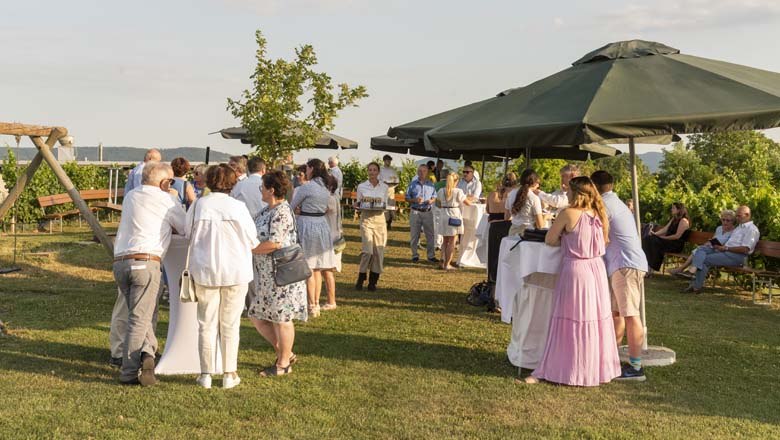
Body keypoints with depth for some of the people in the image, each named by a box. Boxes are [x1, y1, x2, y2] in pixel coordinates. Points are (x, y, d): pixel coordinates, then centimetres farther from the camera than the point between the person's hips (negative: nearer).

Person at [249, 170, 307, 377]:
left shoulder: (281, 213, -18)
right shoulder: (268, 209, 12)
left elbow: (274, 244, -26)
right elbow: (259, 234, 21)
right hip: (266, 274, 10)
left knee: (281, 318, 2)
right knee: (257, 315, 13)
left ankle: (283, 364, 16)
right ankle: (285, 354, 26)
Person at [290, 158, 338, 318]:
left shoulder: (305, 187, -14)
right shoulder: (327, 187, 8)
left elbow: (292, 207, -4)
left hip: (307, 226, -7)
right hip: (322, 226, 7)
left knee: (308, 269, -1)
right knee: (317, 269, 12)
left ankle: (312, 306, 1)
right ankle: (317, 304, 16)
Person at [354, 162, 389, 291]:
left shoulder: (384, 187, 7)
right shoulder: (361, 186, 4)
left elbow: (385, 204, 12)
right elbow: (358, 204, 10)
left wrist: (382, 207, -10)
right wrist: (357, 205, -12)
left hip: (379, 219, 2)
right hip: (366, 219, -2)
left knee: (378, 251, 0)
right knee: (367, 250, -12)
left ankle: (373, 281, 10)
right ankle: (360, 279, 4)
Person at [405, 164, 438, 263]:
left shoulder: (431, 184, 9)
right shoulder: (412, 184, 4)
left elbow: (434, 197, 15)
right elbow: (407, 198, 5)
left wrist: (431, 200, -8)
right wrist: (415, 200, -14)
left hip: (428, 212, 1)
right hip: (415, 212, -1)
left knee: (430, 234, 1)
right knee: (414, 235, 3)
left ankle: (431, 255, 8)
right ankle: (415, 255, 12)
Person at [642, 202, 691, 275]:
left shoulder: (683, 221, -9)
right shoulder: (673, 219, 21)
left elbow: (677, 236, -16)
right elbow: (665, 229, 14)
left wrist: (664, 237, -15)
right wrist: (655, 233, -3)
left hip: (677, 245, -9)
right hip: (668, 241, 9)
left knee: (655, 242, -32)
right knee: (646, 239, -11)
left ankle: (652, 268, -26)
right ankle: (647, 264, -25)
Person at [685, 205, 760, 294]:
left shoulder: (752, 229, -5)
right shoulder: (739, 227, 26)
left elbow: (745, 249, -16)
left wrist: (726, 248, -16)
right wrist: (720, 246, 1)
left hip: (737, 256, -9)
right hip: (725, 251, 9)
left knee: (705, 260, -21)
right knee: (702, 250, -11)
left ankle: (697, 287, -15)